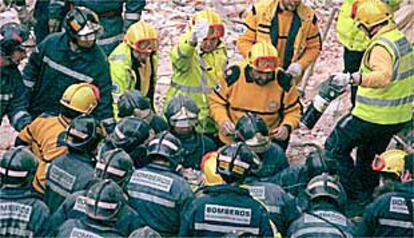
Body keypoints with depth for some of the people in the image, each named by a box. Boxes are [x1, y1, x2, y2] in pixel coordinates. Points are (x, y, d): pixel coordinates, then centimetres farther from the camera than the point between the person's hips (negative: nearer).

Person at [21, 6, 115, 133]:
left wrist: (110, 129, -18)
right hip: (38, 112, 2)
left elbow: (104, 95, -15)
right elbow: (32, 66, 0)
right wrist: (23, 97, 3)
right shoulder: (52, 42, -16)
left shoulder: (98, 60, -20)